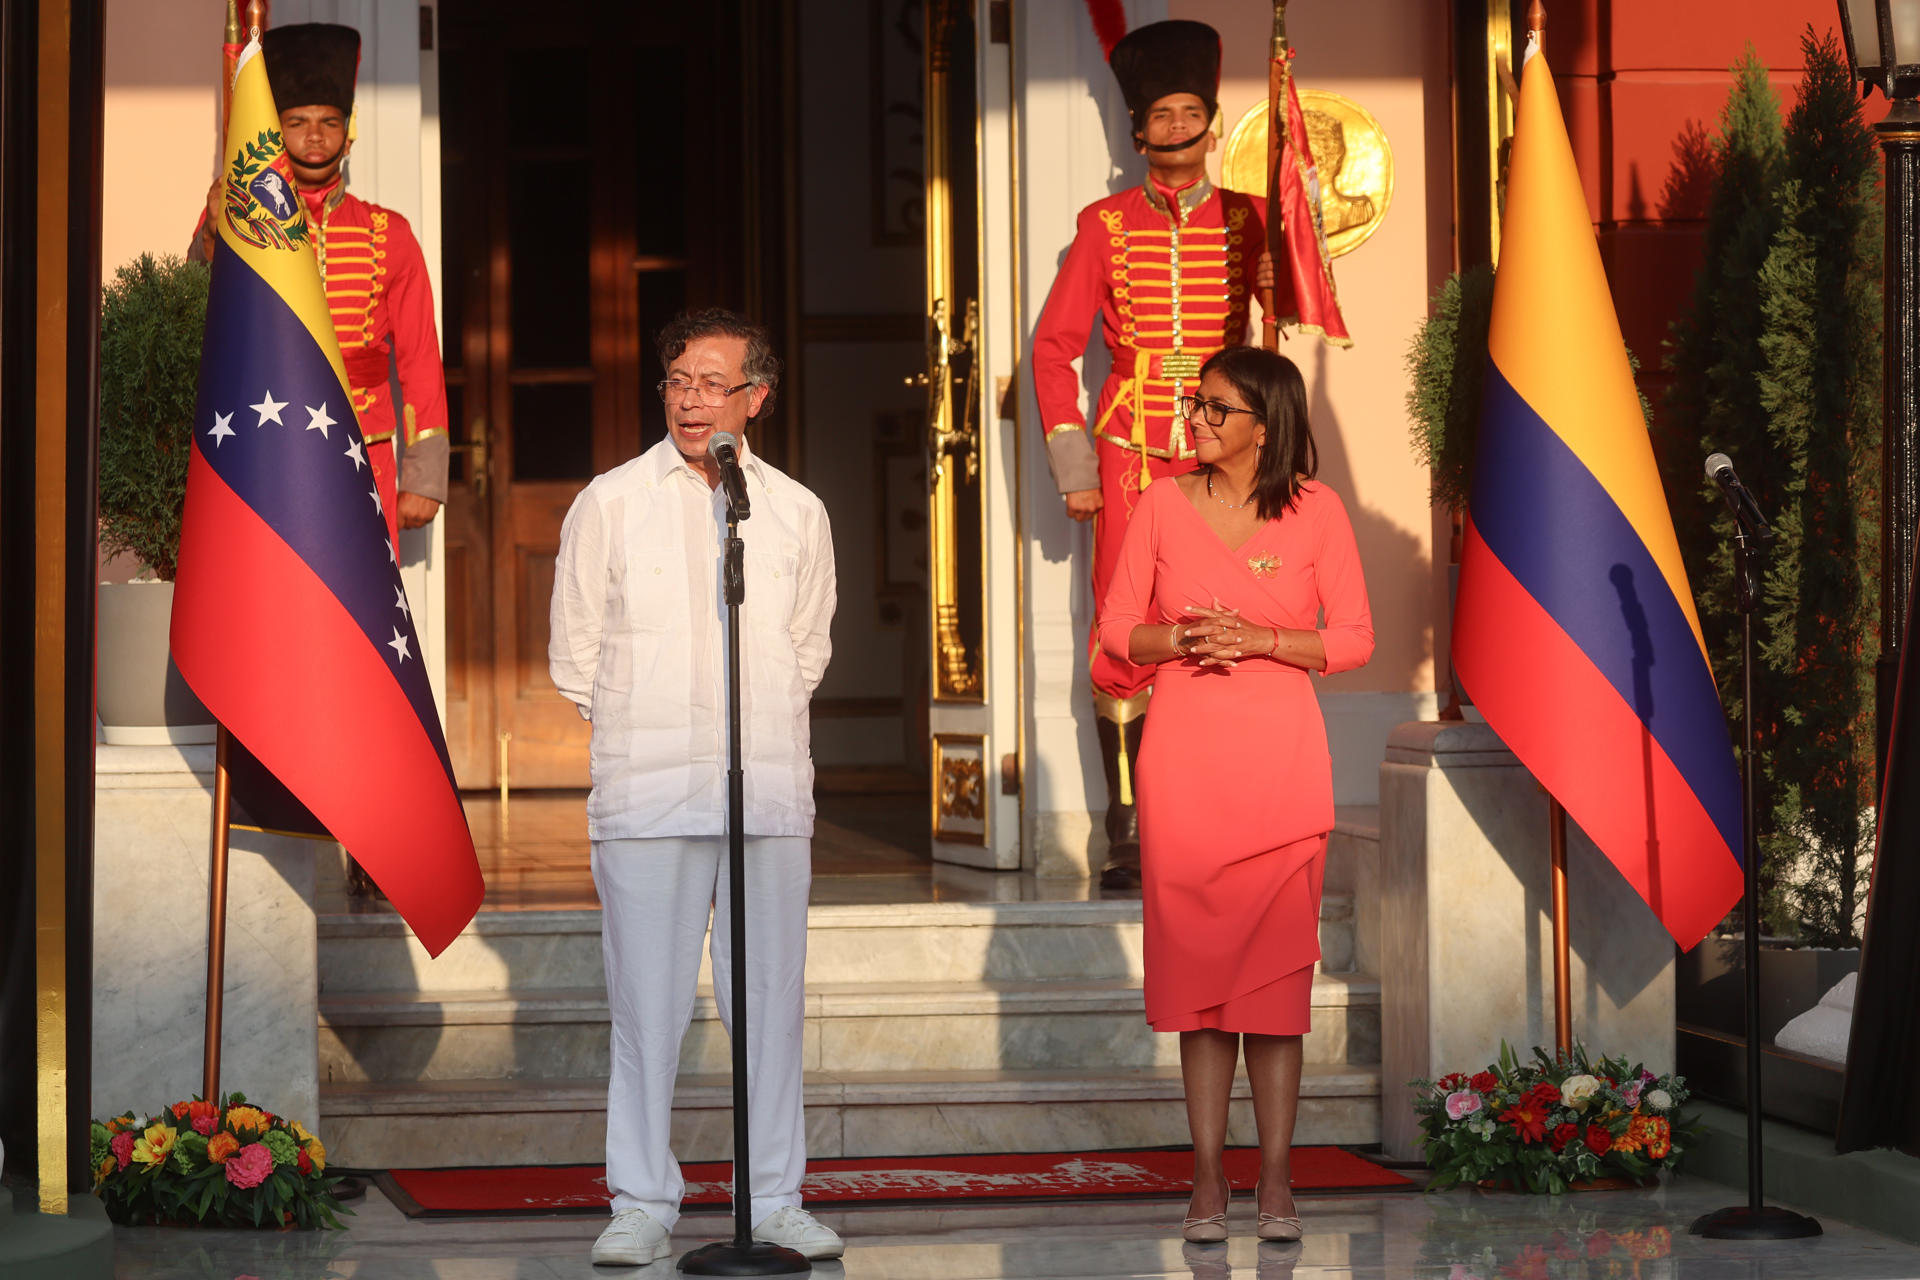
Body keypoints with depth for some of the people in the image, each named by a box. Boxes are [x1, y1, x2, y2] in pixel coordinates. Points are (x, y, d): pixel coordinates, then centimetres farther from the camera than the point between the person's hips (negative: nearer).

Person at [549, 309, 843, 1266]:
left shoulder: (797, 513, 10)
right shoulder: (609, 504, 4)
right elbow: (574, 657, 9)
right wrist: (642, 736, 10)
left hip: (771, 791, 2)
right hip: (646, 792, -2)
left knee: (770, 1001, 3)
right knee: (646, 1005, -2)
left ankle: (775, 1200, 12)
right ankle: (641, 1205, 7)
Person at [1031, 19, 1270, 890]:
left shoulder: (1247, 220, 8)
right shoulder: (1107, 226, 6)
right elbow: (1054, 347, 6)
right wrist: (1073, 468, 0)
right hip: (1131, 457, 0)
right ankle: (1128, 834, 4)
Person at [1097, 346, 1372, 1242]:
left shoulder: (1315, 511, 1)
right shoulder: (1163, 504, 6)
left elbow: (1354, 638, 3)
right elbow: (1116, 628, 9)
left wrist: (1260, 640, -12)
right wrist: (1181, 638, -11)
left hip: (1280, 755, -1)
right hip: (1183, 752, 1)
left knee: (1277, 960, -1)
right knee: (1196, 957, 1)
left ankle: (1275, 1179, 6)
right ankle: (1207, 1177, 8)